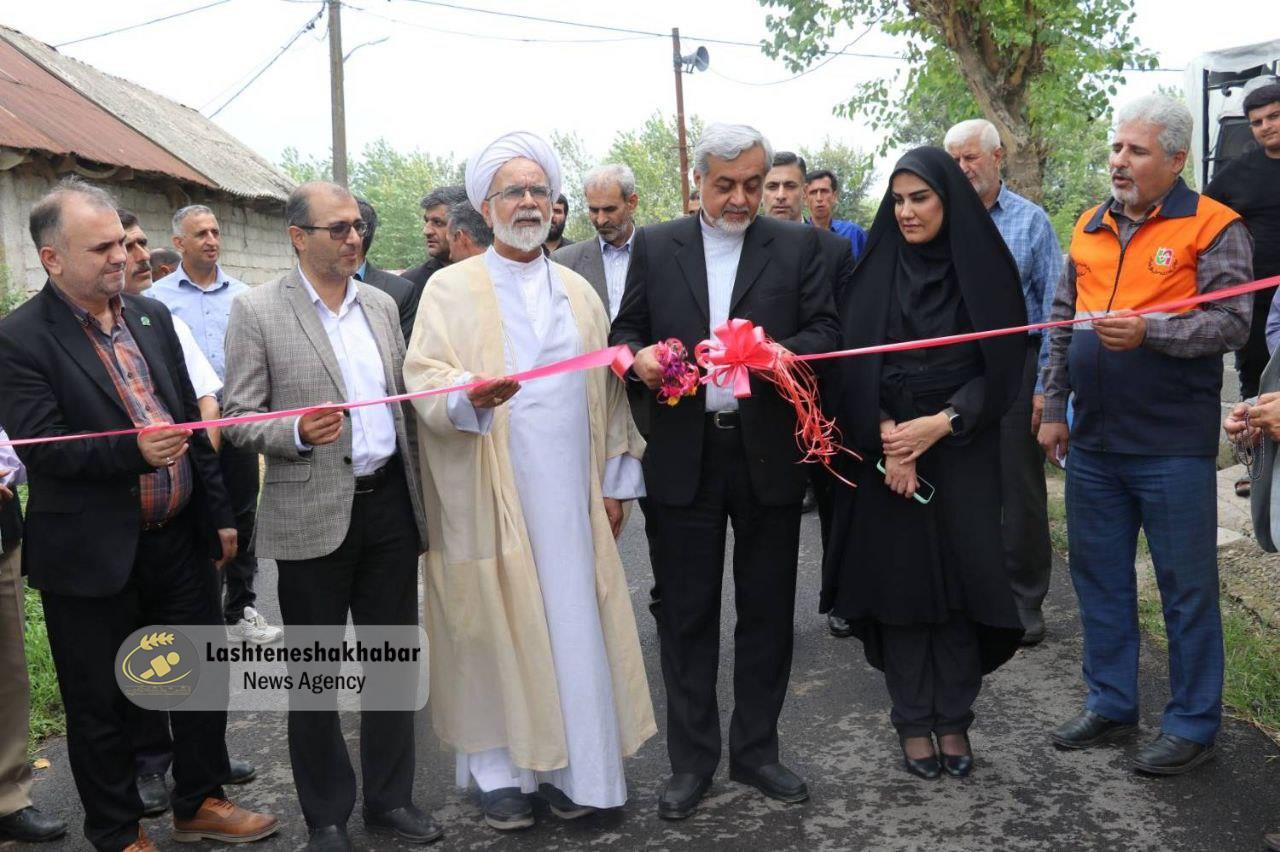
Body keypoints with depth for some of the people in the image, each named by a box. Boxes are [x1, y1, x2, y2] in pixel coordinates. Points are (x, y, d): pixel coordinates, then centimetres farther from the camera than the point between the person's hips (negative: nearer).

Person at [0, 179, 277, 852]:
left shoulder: (151, 316, 7)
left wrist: (217, 513, 12)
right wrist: (133, 451, -30)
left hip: (180, 540, 6)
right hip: (92, 557, -5)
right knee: (99, 703, 10)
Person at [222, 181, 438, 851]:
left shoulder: (381, 305, 11)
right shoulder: (256, 312, -4)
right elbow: (239, 418, -5)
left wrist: (418, 494, 12)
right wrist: (297, 433, -25)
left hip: (390, 506, 5)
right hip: (313, 516, -4)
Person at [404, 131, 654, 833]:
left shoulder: (578, 292, 15)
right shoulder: (451, 288, 3)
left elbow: (606, 386, 14)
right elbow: (424, 374, -7)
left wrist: (616, 478, 9)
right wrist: (469, 394, -29)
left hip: (570, 493, 3)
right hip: (488, 496, -3)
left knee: (570, 623, 4)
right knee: (497, 626, 2)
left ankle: (565, 762, 18)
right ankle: (498, 768, 17)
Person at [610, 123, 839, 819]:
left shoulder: (796, 246, 5)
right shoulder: (654, 246, 7)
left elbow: (827, 331, 1)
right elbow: (625, 330, 9)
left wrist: (782, 352, -20)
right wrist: (638, 357, -14)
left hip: (768, 453, 0)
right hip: (683, 455, 0)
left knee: (766, 611, 10)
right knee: (685, 614, 8)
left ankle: (755, 750, 28)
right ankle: (691, 759, 23)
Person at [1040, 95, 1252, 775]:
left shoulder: (1212, 226, -5)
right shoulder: (1091, 227, 12)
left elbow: (1232, 322, -14)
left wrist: (1149, 333, -26)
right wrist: (1053, 407, 13)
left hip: (1173, 445, -6)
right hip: (1093, 440, 6)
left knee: (1186, 589, 5)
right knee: (1099, 578, 15)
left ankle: (1193, 724, 19)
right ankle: (1110, 704, 30)